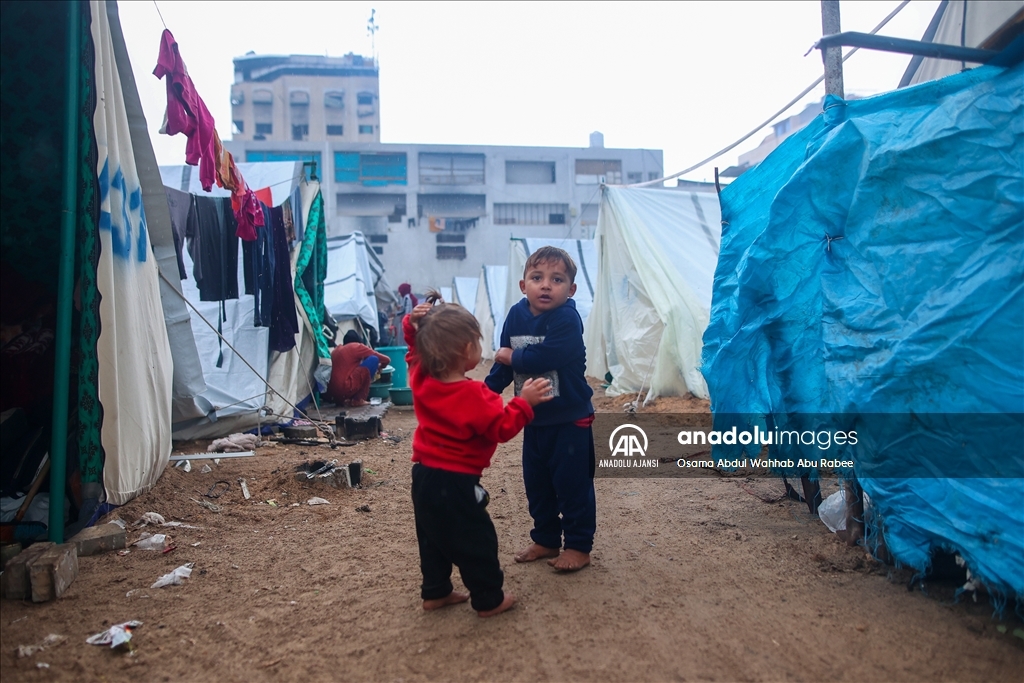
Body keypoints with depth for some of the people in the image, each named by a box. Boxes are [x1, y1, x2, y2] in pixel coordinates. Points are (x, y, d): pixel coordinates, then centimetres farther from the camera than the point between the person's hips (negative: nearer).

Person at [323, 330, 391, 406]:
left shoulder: (335, 350, 23)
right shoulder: (357, 346, 5)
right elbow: (387, 360, 9)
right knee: (373, 359, 2)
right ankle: (358, 400, 1)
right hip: (345, 390, -8)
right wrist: (379, 367, 30)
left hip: (330, 394, 8)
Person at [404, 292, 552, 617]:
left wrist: (413, 326, 4)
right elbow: (502, 427, -19)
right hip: (456, 483, -8)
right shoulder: (474, 395, -24)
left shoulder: (422, 380, -3)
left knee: (432, 538, 21)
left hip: (424, 475, 8)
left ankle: (435, 592, 33)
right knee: (477, 542, 7)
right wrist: (524, 402, -16)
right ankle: (489, 600, 18)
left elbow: (416, 354, 16)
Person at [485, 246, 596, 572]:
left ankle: (579, 546, 20)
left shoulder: (566, 319, -20)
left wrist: (511, 356, -15)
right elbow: (504, 363, 6)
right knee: (536, 483, 16)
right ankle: (545, 540, 33)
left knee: (572, 483, 4)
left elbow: (544, 359, -31)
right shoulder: (516, 316, 0)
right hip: (534, 418, 7)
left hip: (570, 418, -7)